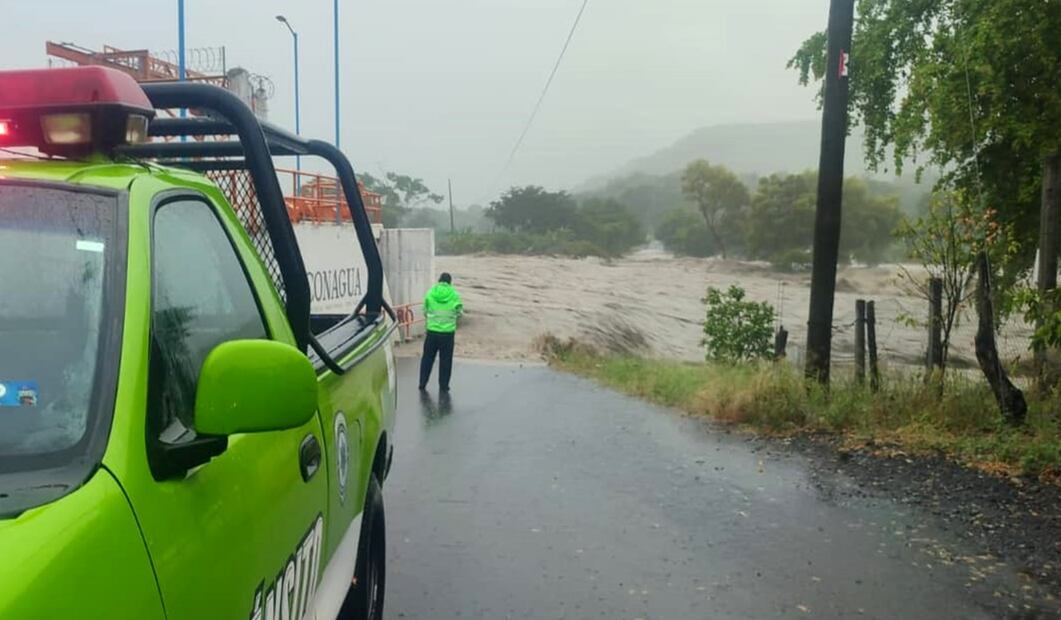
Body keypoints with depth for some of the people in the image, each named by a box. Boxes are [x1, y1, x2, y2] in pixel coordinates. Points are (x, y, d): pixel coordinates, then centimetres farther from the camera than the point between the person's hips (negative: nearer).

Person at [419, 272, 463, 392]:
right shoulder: (454, 295, -5)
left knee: (427, 358, 13)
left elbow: (425, 311, 4)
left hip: (432, 331, 1)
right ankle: (443, 387, 13)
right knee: (445, 360, 9)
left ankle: (422, 384, 18)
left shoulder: (430, 293, -2)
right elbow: (459, 312, 2)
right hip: (448, 332, -1)